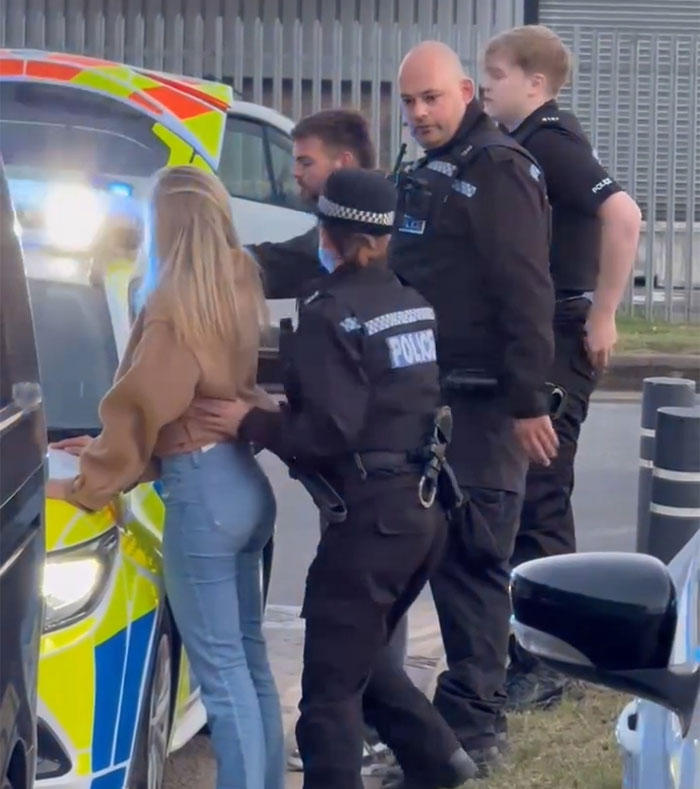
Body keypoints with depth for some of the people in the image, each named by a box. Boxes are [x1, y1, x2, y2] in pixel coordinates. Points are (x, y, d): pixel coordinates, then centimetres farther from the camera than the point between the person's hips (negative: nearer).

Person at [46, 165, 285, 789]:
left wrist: (88, 484, -4)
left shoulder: (176, 302, -15)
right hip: (246, 480, 9)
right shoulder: (238, 287, 9)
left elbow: (142, 405, -15)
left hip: (201, 489, -9)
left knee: (220, 669, -3)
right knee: (249, 657, 16)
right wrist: (108, 449, 18)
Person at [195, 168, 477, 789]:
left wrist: (251, 423, -7)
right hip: (425, 507, 8)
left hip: (372, 511, -8)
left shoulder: (332, 312, -11)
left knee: (331, 683, -2)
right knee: (361, 656, 24)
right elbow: (406, 402, 12)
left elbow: (329, 433, -19)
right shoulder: (414, 304, 11)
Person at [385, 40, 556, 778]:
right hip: (433, 399, 9)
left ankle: (473, 726, -5)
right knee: (442, 553, 12)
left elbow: (526, 295, -18)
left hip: (481, 404, -9)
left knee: (470, 558, -8)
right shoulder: (424, 176, 18)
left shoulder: (497, 169, -12)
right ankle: (467, 705, 22)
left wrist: (528, 400, -22)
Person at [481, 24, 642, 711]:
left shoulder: (550, 143, -15)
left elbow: (622, 214, -29)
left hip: (556, 341, -10)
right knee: (516, 494, 13)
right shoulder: (526, 145, 15)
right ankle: (526, 648, 22)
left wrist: (603, 317, -24)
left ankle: (543, 664, -3)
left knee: (539, 500, -8)